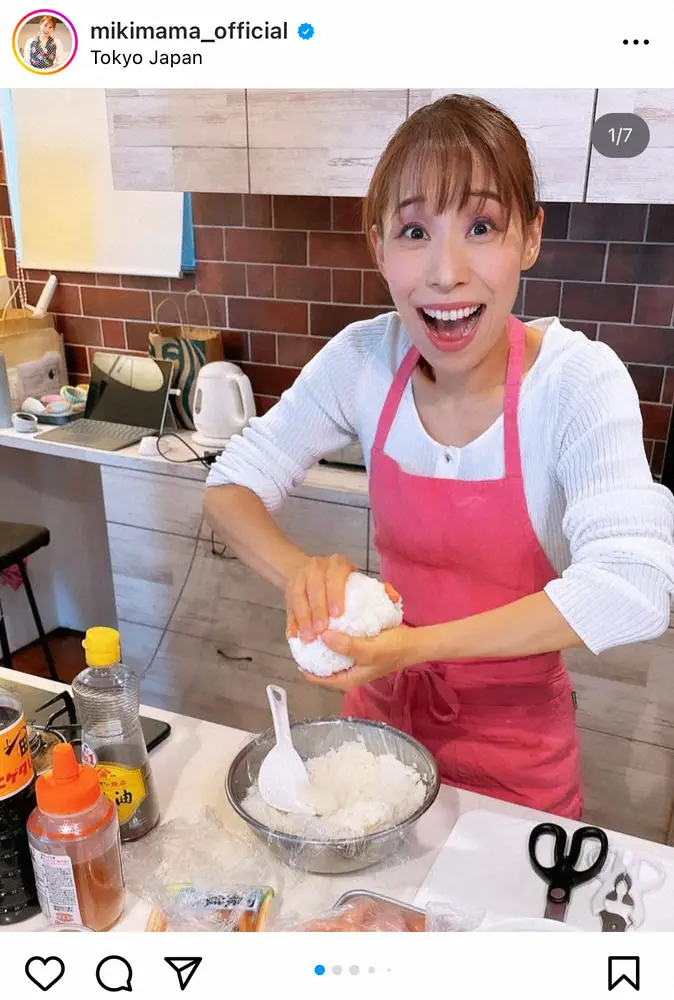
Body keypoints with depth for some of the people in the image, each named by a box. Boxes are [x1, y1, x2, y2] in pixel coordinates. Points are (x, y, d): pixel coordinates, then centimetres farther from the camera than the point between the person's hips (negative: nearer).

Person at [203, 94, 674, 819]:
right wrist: (300, 574, -28)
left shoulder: (578, 381, -23)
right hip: (382, 706, 3)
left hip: (513, 738, -2)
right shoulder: (363, 360, -14)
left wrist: (420, 643, -36)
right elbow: (232, 484, -9)